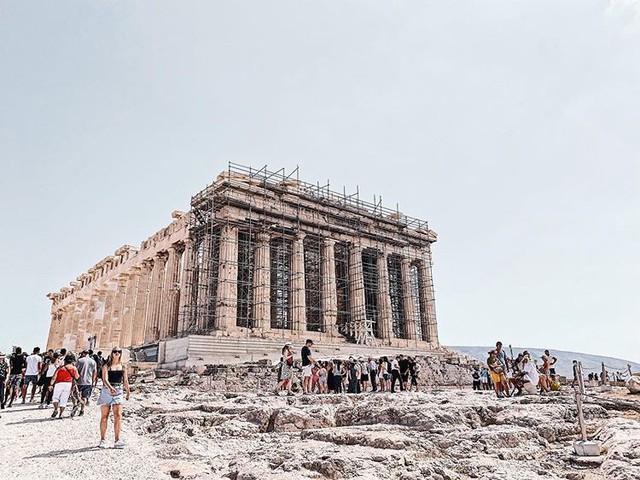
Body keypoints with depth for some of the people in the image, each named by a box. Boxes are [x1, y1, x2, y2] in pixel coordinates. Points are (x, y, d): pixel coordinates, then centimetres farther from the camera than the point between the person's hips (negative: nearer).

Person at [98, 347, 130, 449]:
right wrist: (110, 387, -33)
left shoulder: (123, 367, 8)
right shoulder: (106, 366, -1)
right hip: (106, 390, -1)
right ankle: (103, 440, 18)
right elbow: (105, 379, -15)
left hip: (118, 391, 2)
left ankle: (117, 440, -11)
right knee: (104, 416, 6)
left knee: (118, 415, -10)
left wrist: (128, 392, 21)